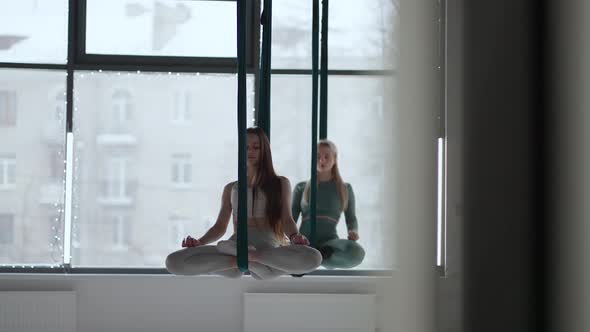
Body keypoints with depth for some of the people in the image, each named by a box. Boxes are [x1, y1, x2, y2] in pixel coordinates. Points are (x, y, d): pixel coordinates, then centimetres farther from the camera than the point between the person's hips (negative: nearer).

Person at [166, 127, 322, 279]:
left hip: (269, 247, -1)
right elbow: (220, 227, 19)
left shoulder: (280, 183, 17)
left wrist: (294, 236, -19)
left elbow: (287, 219, 6)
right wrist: (199, 242, -3)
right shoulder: (231, 188, 23)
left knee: (313, 257, -37)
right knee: (174, 262, -24)